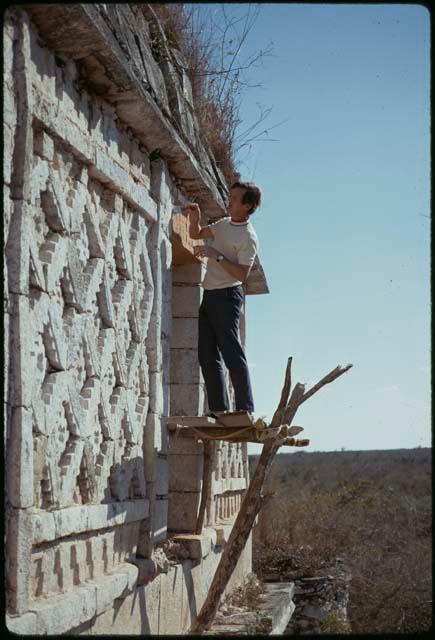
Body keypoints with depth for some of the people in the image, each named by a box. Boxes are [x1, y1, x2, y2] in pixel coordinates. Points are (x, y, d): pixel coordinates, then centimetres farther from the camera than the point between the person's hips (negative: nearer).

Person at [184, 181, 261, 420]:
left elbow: (242, 274, -19)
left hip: (227, 295, -9)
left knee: (231, 352, -12)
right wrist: (195, 218, 3)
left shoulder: (248, 238, -12)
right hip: (209, 294, 9)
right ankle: (218, 409, 7)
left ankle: (245, 408, -8)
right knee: (207, 355, 5)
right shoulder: (224, 223, 13)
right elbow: (196, 234, 23)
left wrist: (216, 255, -22)